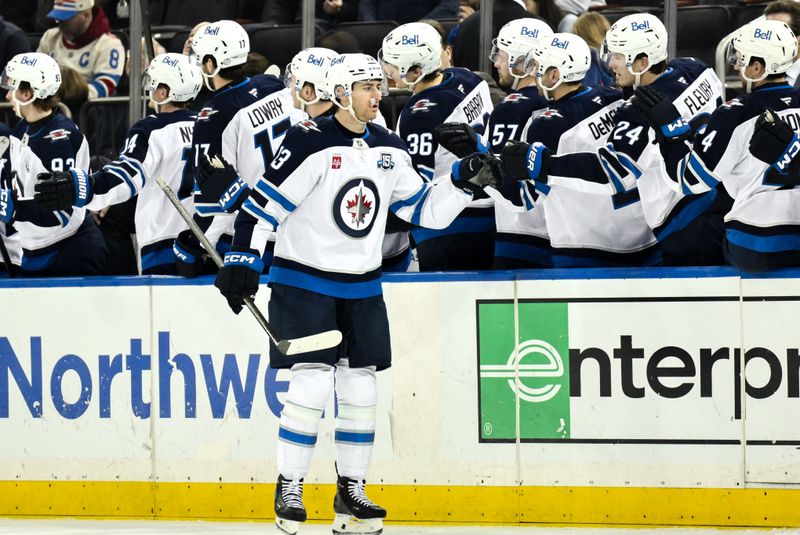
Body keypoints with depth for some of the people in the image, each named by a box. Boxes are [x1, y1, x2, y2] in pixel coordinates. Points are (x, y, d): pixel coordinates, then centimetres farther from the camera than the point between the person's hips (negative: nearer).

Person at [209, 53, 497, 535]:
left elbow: (425, 210, 11)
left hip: (362, 288, 6)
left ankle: (351, 493, 14)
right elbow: (263, 203, -14)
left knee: (361, 389, 5)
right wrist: (243, 260, -19)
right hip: (304, 282, -6)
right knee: (310, 386, -12)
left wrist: (462, 181, -3)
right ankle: (289, 490, -1)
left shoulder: (390, 151, 6)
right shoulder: (309, 144, -14)